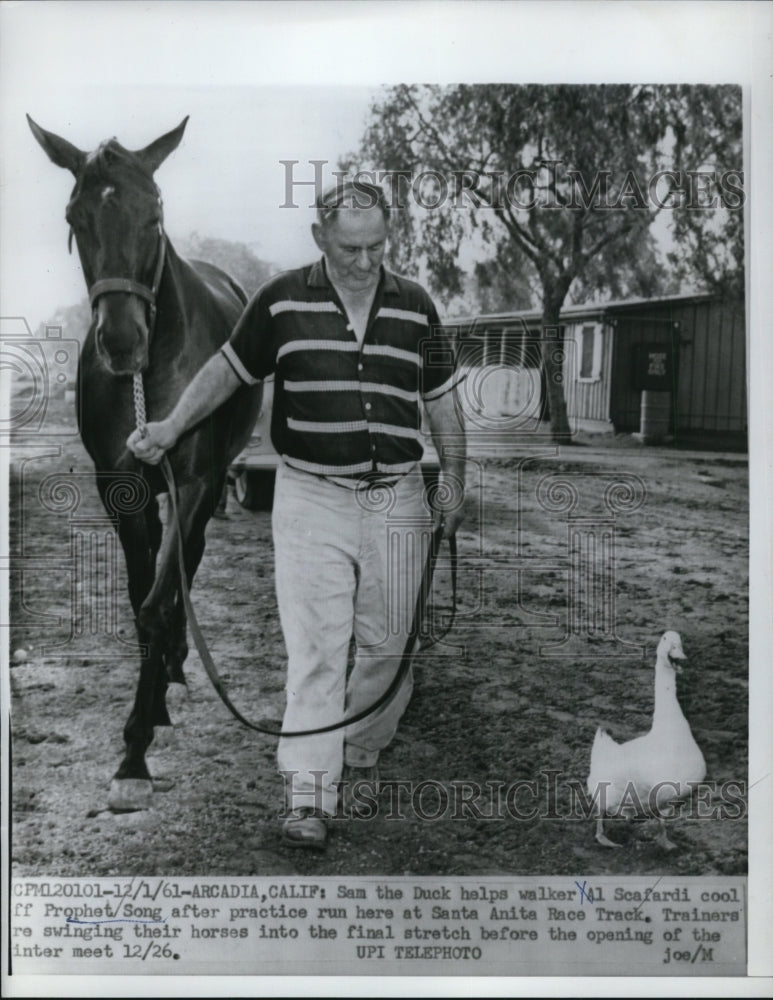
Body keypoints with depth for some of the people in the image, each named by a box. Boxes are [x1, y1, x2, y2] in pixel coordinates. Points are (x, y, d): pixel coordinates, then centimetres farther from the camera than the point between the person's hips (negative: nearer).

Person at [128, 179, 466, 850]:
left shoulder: (415, 307, 6)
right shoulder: (282, 302, 0)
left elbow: (443, 400, 13)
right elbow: (229, 368, 10)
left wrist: (454, 485, 10)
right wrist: (172, 426, -1)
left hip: (397, 500, 3)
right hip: (312, 497, -2)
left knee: (388, 643, 11)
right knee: (315, 649, -8)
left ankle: (362, 750, 34)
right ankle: (308, 795, -4)